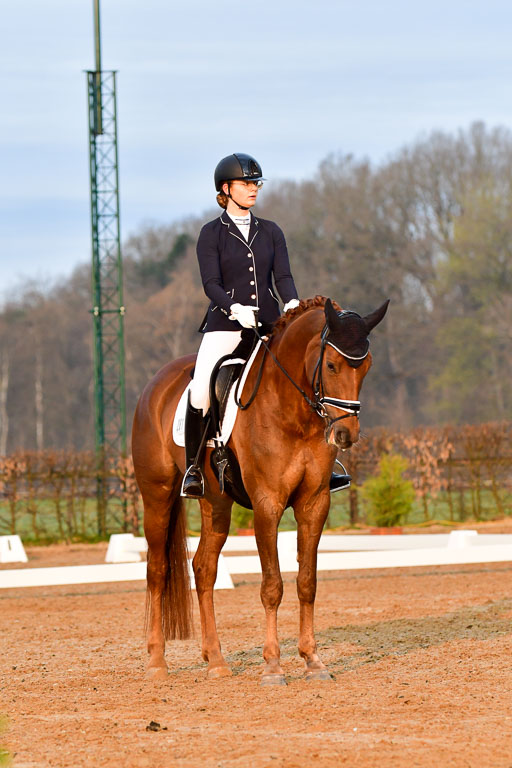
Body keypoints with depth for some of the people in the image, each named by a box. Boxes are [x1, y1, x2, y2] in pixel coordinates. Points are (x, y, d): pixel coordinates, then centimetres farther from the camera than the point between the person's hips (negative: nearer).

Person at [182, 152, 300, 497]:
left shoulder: (271, 232, 14)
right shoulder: (212, 233, 4)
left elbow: (284, 275, 5)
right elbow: (211, 283, -7)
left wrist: (293, 303, -17)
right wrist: (234, 308, -26)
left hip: (268, 324, 3)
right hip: (225, 325, -3)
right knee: (200, 391, -25)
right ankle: (194, 467, -9)